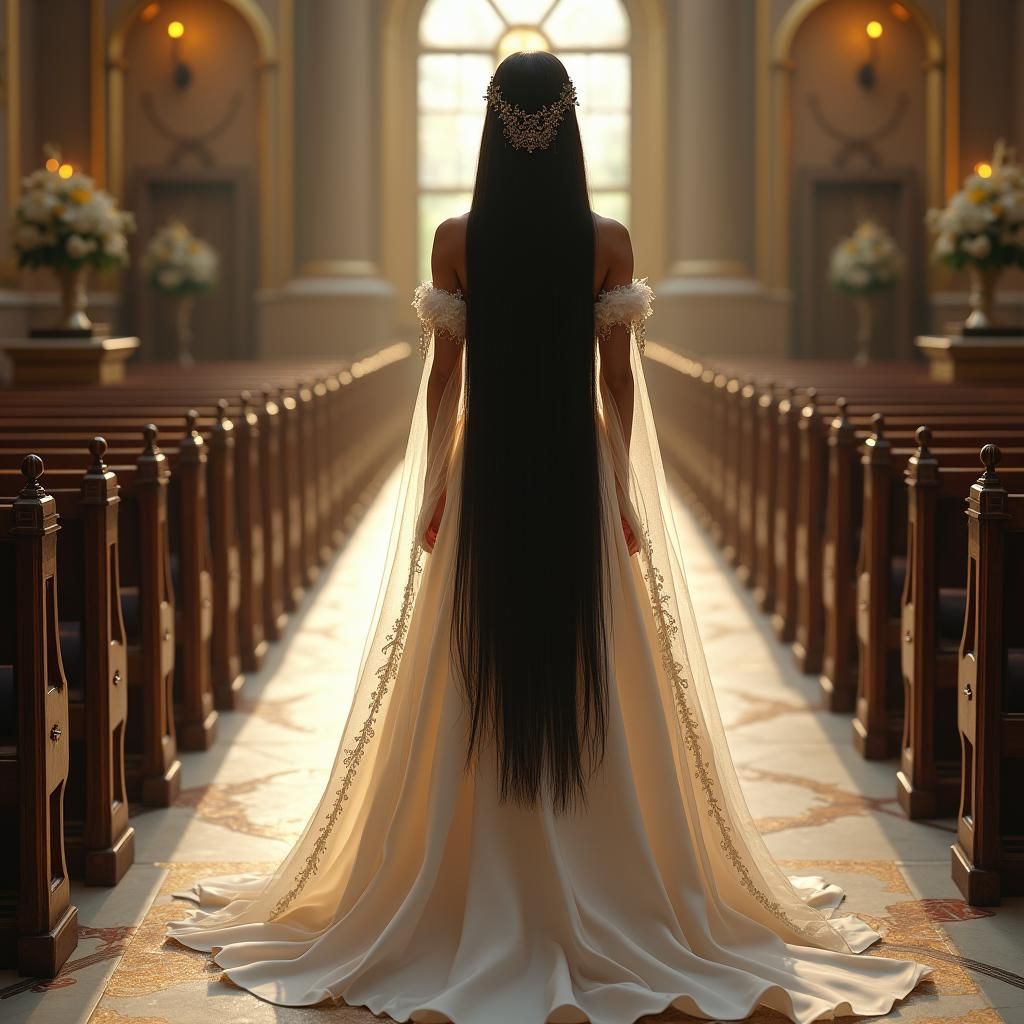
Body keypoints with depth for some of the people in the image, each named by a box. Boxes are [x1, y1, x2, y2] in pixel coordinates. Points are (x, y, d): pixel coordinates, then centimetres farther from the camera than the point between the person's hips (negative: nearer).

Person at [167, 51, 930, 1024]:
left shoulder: (456, 239, -5)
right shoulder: (608, 241, -5)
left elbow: (442, 377, -3)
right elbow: (618, 380, -3)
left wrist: (433, 488, 4)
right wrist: (627, 492, 3)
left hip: (484, 476, 0)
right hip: (579, 475, 0)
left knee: (480, 687, 7)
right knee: (588, 683, 6)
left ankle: (485, 905, 13)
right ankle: (595, 902, 11)